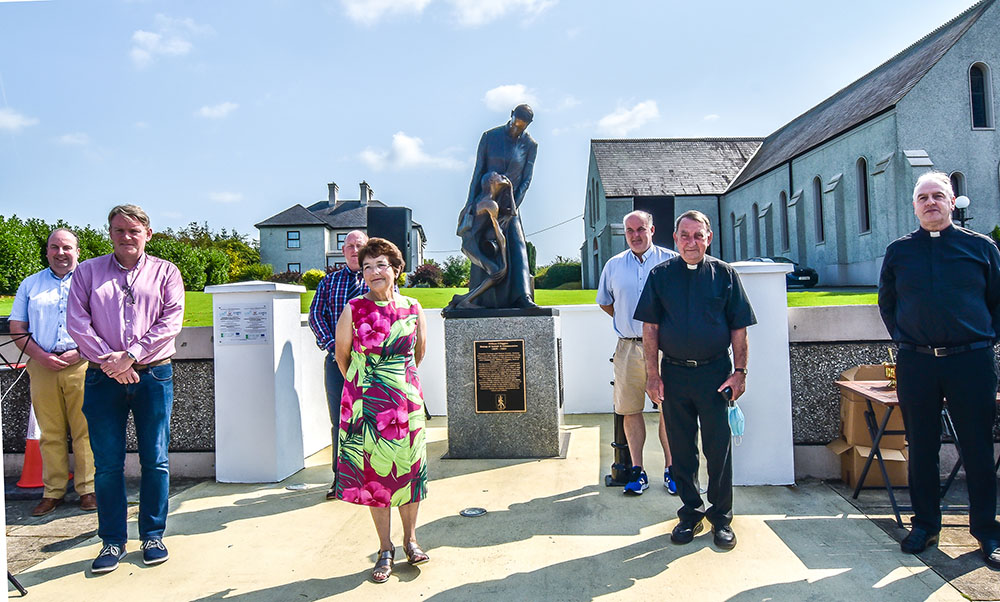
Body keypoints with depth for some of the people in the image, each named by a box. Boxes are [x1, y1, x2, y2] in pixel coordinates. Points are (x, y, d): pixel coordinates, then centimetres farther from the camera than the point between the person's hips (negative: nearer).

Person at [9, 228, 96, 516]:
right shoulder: (30, 284, 15)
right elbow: (17, 328, 11)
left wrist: (80, 352, -10)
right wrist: (41, 356, -5)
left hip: (82, 365, -2)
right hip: (42, 367, 2)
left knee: (85, 431, -2)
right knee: (50, 433, 6)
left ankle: (87, 489, 6)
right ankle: (53, 491, 15)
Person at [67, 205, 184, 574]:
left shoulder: (165, 272, 7)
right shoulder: (87, 272, 10)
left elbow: (171, 321, -3)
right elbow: (76, 322, 1)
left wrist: (131, 355, -13)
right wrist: (108, 360, -10)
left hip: (153, 375, -1)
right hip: (103, 377, 1)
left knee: (155, 460, 4)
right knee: (107, 463, 4)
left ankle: (153, 536, 17)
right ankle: (113, 541, 17)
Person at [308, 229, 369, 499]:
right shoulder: (329, 281, 13)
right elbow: (315, 315, 5)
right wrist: (333, 345, -10)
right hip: (336, 358, 2)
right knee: (339, 419, 4)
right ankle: (340, 477, 14)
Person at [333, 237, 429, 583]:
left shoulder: (412, 309, 1)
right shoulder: (353, 310, -5)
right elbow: (342, 354, 7)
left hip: (406, 400, 2)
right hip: (366, 402, -1)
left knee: (409, 468, 7)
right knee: (373, 471, 4)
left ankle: (410, 539, 26)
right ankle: (385, 548, 18)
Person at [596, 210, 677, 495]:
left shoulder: (671, 261, 3)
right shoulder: (614, 265, 10)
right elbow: (605, 302, 22)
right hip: (628, 348, 2)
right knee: (630, 410, 5)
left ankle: (670, 469, 15)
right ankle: (637, 471, 16)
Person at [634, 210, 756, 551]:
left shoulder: (724, 274, 3)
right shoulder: (660, 275, 4)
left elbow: (738, 327, 4)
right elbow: (650, 327, 2)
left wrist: (739, 371, -3)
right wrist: (652, 374, -3)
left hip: (715, 372, -1)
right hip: (674, 373, 1)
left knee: (719, 448, 4)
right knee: (681, 449, 9)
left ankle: (721, 517, 21)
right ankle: (691, 513, 25)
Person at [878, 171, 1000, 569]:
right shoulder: (898, 251, 7)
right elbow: (886, 303, 16)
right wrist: (903, 340, 6)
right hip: (915, 363, 1)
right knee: (921, 449, 9)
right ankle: (925, 525, 22)